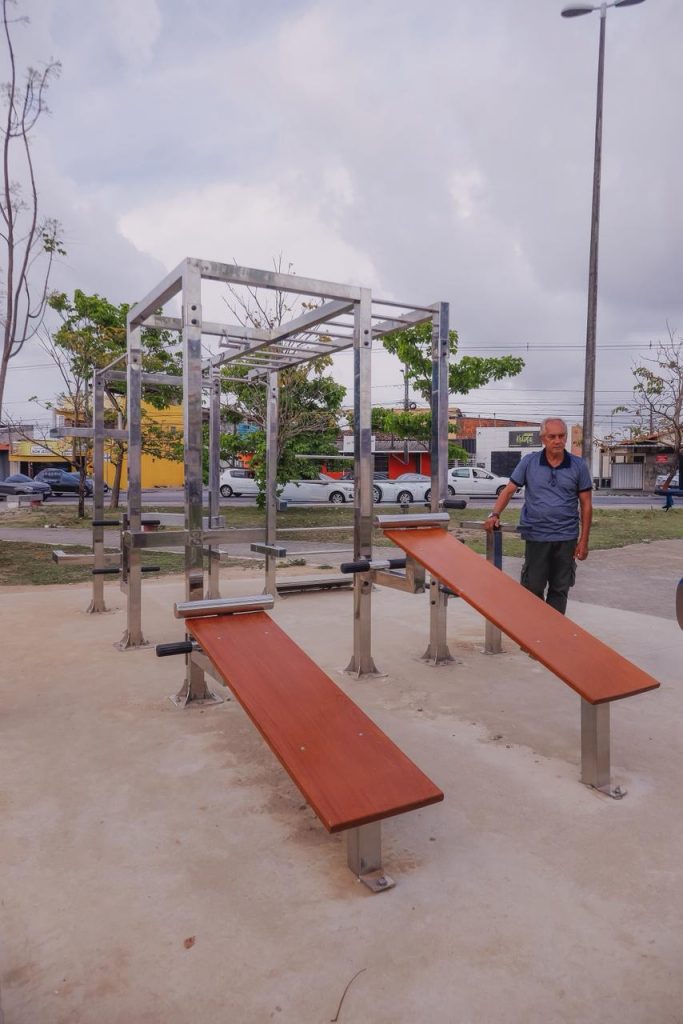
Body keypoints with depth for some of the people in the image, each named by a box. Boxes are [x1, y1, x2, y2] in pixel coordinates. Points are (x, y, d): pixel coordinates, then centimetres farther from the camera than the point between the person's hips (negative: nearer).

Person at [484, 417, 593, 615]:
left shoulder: (578, 466, 2)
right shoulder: (529, 462, 1)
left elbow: (586, 504, 4)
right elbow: (509, 490, 2)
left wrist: (583, 541, 0)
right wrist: (495, 515, -14)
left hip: (566, 537, 1)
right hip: (536, 536, -1)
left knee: (560, 589, 9)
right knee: (532, 588, 3)